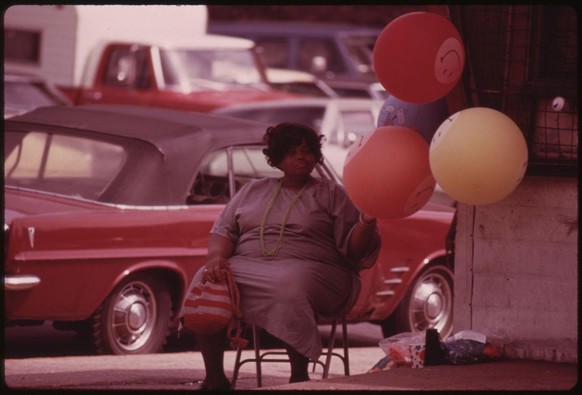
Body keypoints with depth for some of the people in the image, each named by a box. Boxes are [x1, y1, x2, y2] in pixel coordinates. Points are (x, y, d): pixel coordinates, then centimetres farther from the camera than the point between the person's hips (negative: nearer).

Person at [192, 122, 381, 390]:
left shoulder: (332, 194, 11)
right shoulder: (253, 191, 21)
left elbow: (352, 248, 3)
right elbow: (224, 230, 17)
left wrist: (367, 223, -19)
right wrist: (217, 256, -5)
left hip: (309, 270, -3)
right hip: (248, 266, 4)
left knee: (290, 287, -41)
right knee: (205, 283, -26)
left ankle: (299, 376, -29)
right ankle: (214, 378, -19)